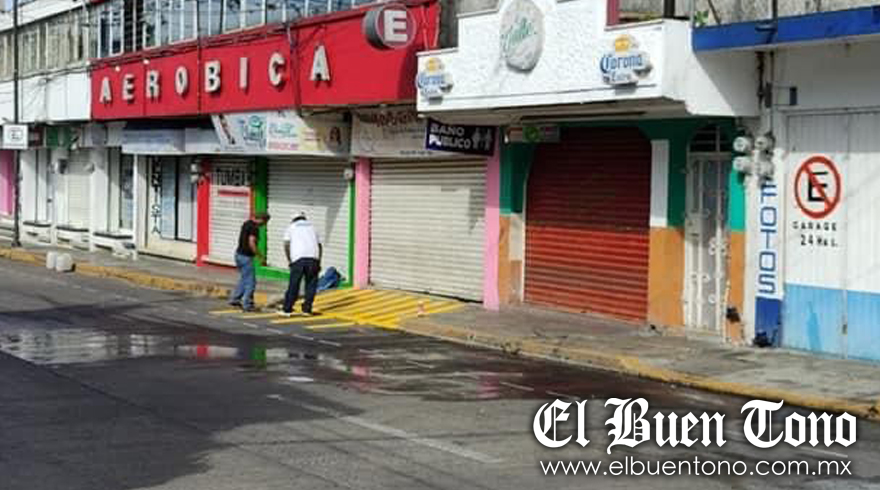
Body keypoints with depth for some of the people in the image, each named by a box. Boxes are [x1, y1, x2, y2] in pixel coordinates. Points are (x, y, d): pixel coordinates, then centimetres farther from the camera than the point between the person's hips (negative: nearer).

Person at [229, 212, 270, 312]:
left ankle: (234, 299, 26)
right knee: (250, 282, -1)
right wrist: (259, 255, -15)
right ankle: (247, 304, 1)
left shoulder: (247, 223, 11)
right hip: (246, 257, -9)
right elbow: (251, 243, -26)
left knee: (243, 279, 23)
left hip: (239, 254, 9)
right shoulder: (254, 228, -18)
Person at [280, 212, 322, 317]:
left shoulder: (292, 227, 17)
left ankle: (287, 309, 3)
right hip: (313, 257, 2)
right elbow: (320, 246, 18)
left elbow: (286, 245, 4)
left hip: (298, 258, -2)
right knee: (311, 285, 9)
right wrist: (319, 262, 18)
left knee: (293, 285, 2)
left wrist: (289, 260, 11)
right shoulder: (312, 227, 25)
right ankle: (307, 309, 8)